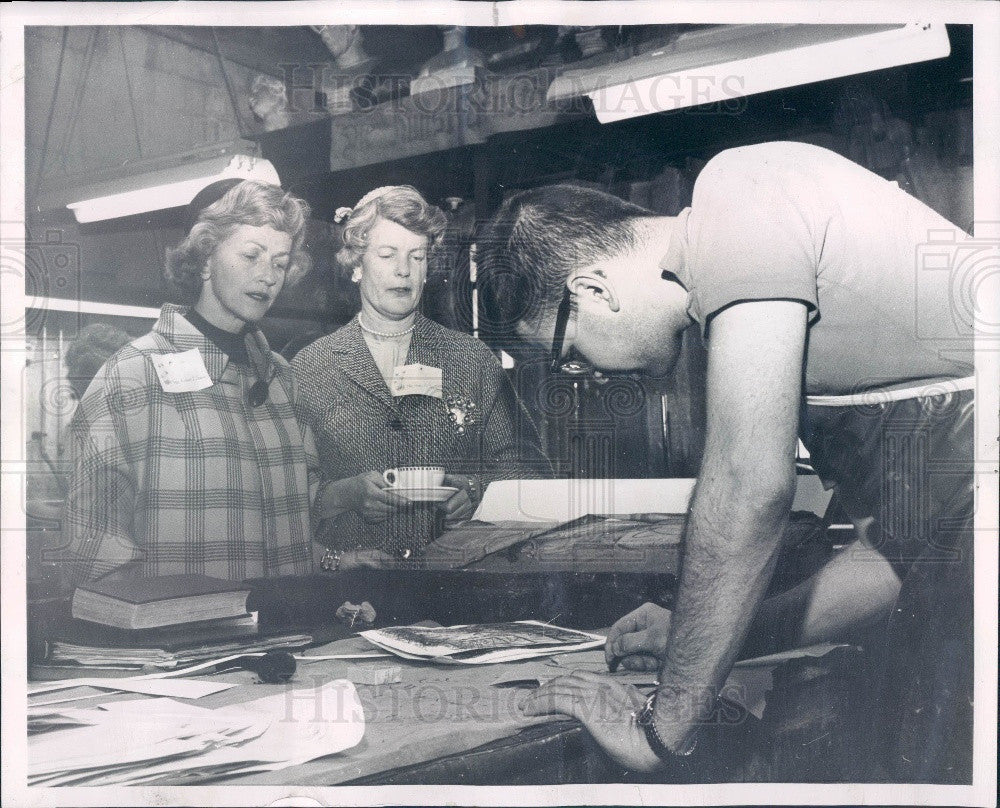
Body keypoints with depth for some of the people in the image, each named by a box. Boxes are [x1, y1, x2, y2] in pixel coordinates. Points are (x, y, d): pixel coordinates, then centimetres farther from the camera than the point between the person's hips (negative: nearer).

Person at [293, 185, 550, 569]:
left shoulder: (475, 360, 11)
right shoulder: (308, 368, 7)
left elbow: (523, 462, 12)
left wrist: (476, 489, -6)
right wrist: (346, 493, -12)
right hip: (349, 569, -1)